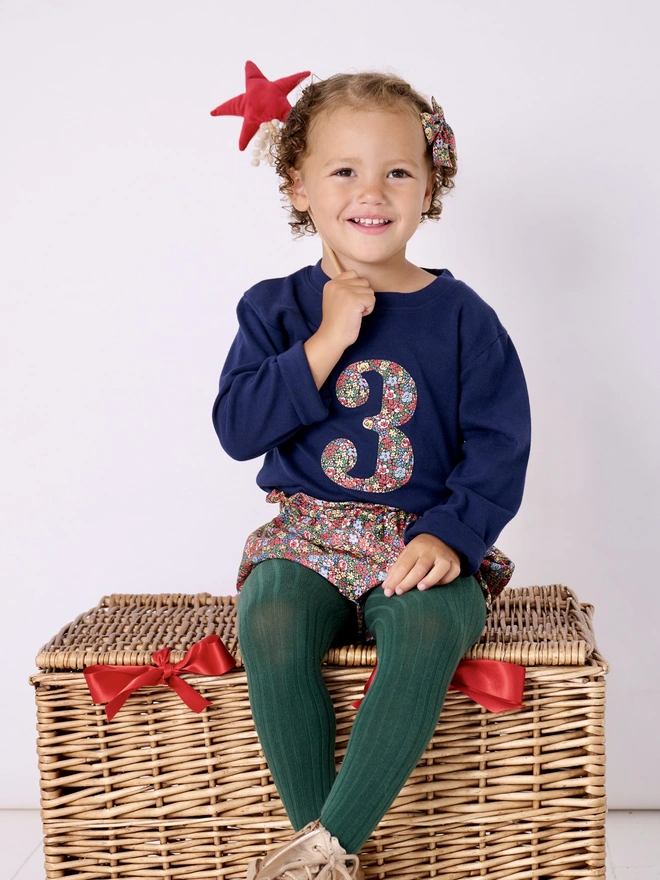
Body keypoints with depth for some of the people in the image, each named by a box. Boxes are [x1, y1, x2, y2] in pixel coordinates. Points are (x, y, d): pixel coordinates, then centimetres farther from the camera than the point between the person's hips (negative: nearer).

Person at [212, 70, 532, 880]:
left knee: (430, 627, -34)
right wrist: (327, 343, -15)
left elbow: (499, 447, 0)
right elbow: (237, 428, -6)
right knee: (271, 623, -31)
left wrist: (450, 536, -16)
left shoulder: (461, 317, 3)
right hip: (307, 537, 1)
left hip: (422, 543, -1)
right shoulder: (276, 309, 6)